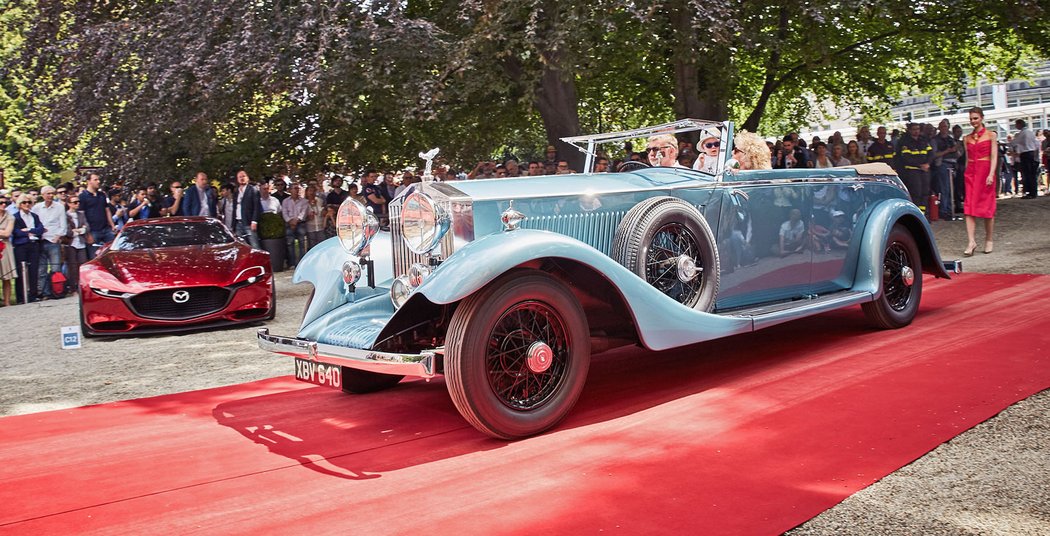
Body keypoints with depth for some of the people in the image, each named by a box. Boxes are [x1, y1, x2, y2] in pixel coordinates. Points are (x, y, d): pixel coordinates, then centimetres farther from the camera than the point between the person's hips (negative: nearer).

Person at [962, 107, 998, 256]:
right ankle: (971, 241, -12)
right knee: (969, 207, -8)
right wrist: (967, 173, 12)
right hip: (971, 172, 3)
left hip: (985, 172, -3)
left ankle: (988, 240, 14)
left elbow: (994, 156, -6)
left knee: (987, 207, 2)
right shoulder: (967, 138, 12)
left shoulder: (991, 135, 1)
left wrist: (991, 174, -16)